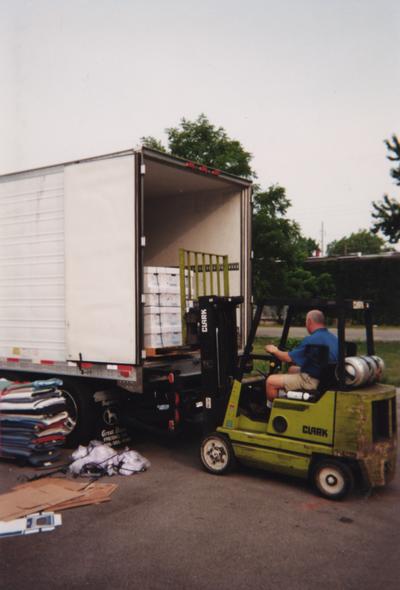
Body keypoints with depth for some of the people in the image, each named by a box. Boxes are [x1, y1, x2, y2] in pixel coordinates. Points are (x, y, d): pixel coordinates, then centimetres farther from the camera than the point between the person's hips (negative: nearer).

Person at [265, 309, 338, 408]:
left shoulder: (311, 340, -22)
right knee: (292, 369, 31)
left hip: (312, 380, -10)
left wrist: (275, 351, 3)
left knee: (271, 381, -7)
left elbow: (289, 358, -16)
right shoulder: (333, 338, 6)